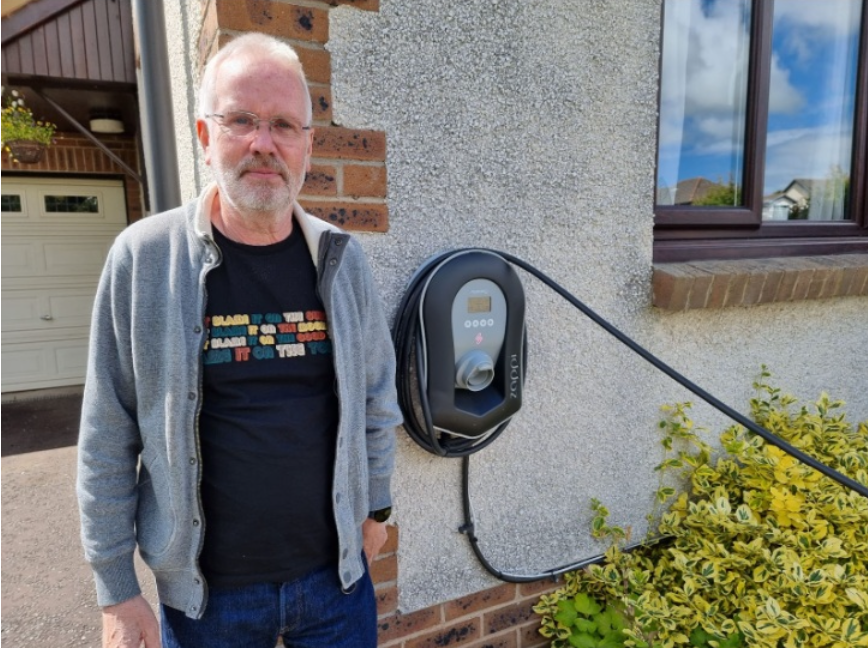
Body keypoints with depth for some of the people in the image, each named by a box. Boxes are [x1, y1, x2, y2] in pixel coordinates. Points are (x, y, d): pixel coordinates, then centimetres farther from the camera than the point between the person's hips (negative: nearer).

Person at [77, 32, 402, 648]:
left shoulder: (341, 257, -5)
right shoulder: (143, 256, -11)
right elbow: (108, 441, -6)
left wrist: (375, 505, 9)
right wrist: (116, 591, -3)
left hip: (336, 571, 2)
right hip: (204, 589, -1)